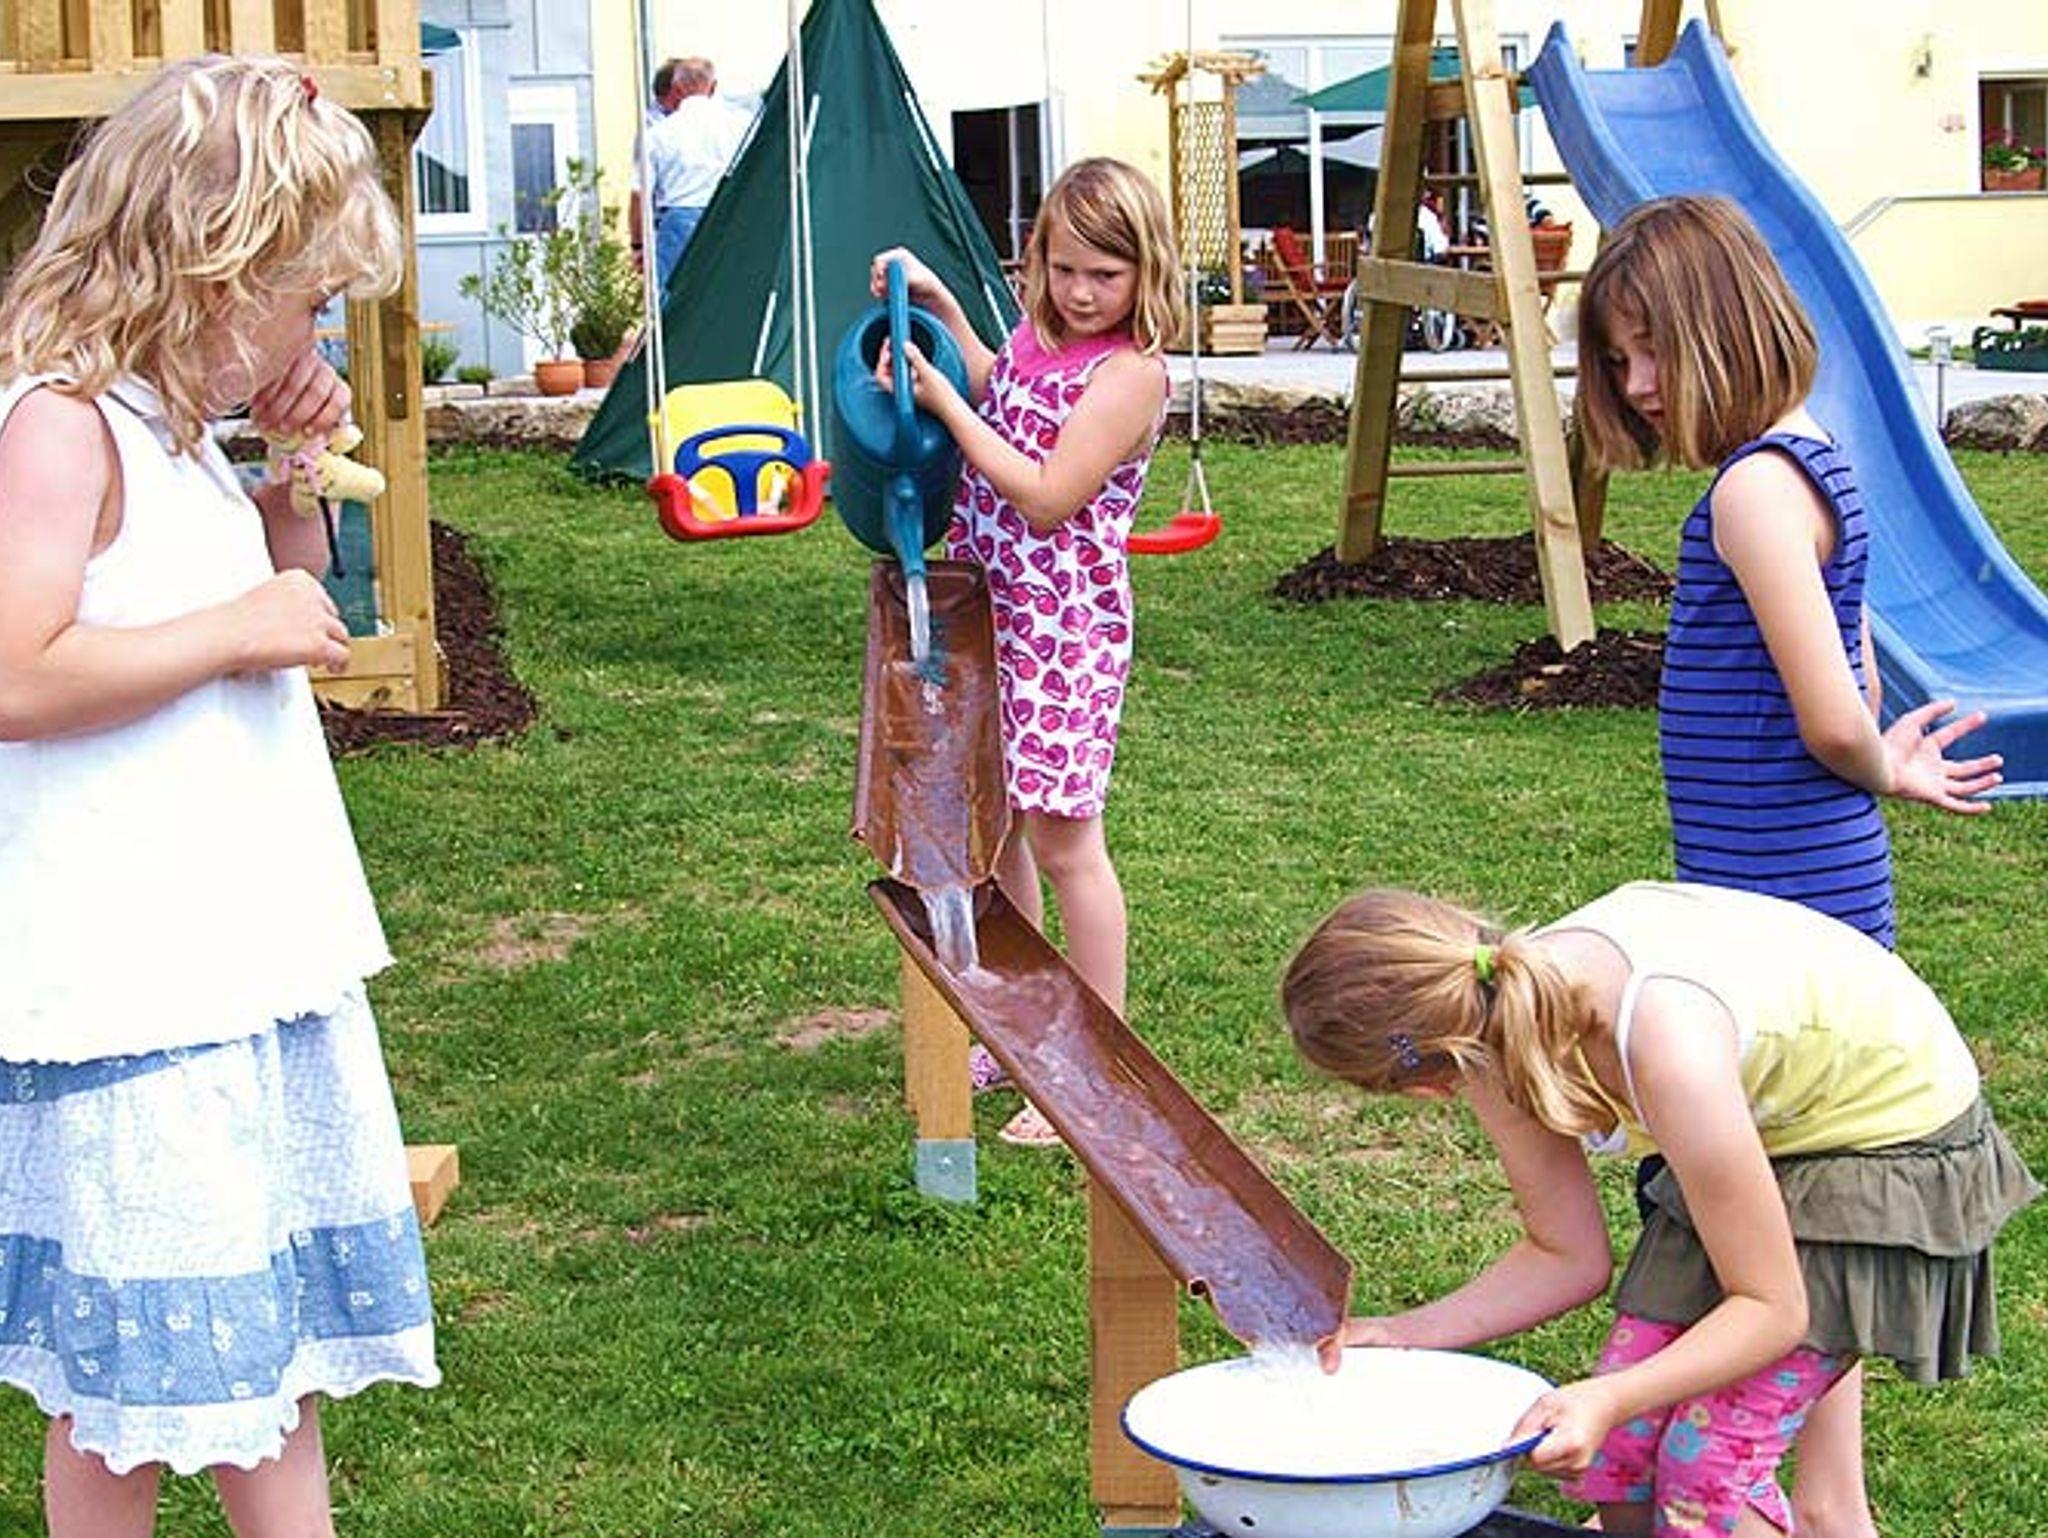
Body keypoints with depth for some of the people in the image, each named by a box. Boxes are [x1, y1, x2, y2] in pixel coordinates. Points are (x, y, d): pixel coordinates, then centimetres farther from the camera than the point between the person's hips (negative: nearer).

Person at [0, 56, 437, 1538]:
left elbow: (289, 596, 28)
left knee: (270, 1332, 17)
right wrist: (238, 631, -20)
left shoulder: (172, 426, 12)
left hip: (243, 955, 10)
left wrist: (285, 466, 10)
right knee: (130, 1372, 2)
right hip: (126, 985, -10)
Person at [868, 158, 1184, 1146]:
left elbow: (1046, 497, -22)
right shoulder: (1037, 333, 9)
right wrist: (939, 306, 21)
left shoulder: (1131, 374, -16)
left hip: (1064, 626, -8)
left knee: (1059, 836, -4)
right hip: (987, 610, 8)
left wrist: (944, 402, -20)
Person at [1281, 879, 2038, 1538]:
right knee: (1615, 1453, -1)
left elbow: (1771, 1309, -27)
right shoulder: (1500, 1025, -17)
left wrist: (1608, 1400, -40)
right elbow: (1568, 1258, -4)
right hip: (1764, 1126, 7)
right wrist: (1396, 1336, -16)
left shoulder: (1669, 1048, -40)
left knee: (1709, 1469, -15)